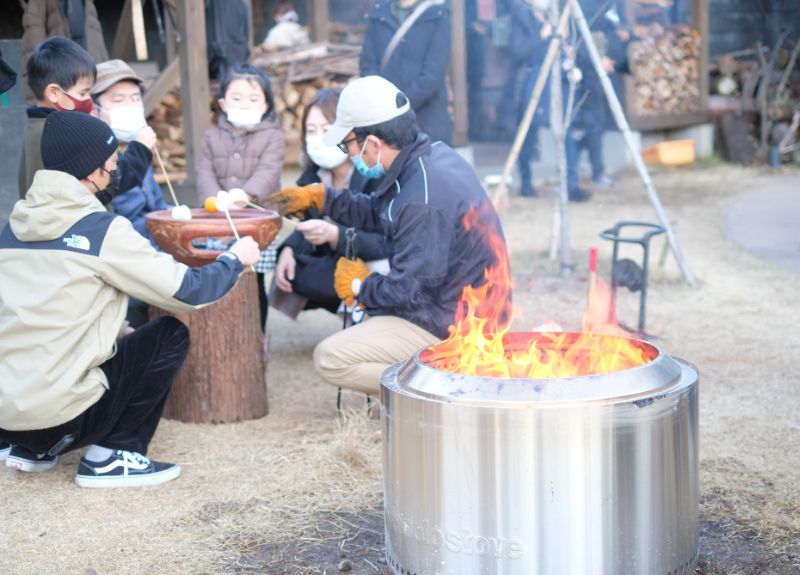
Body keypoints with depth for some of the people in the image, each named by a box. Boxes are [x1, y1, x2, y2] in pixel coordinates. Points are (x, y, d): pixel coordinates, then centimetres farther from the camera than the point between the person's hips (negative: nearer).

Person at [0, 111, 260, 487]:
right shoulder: (102, 230, -11)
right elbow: (187, 292, -7)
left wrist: (115, 328, 27)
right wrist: (235, 259, 11)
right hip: (54, 412, -7)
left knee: (110, 337, 30)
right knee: (170, 336, 6)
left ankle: (30, 447, 19)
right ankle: (110, 457, 5)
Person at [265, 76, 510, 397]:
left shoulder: (422, 200, -29)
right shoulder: (433, 154, 1)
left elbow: (409, 291, -24)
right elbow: (380, 212, 17)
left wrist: (360, 287, -6)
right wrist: (320, 198, 16)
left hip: (451, 327, -10)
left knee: (329, 359, -9)